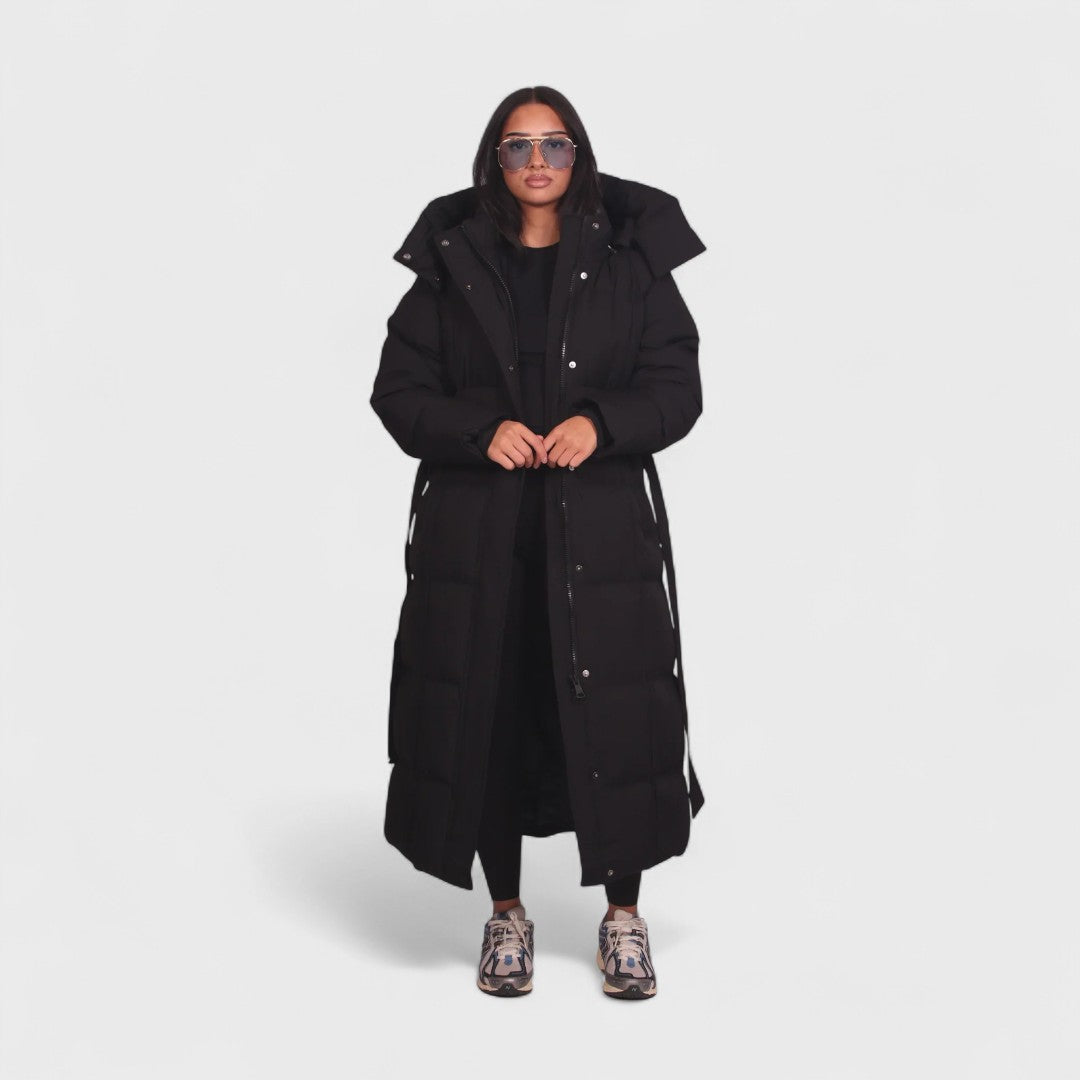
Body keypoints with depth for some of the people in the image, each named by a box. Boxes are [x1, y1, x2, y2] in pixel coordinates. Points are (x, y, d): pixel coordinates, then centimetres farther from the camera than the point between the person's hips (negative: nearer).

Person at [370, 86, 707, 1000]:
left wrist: (601, 424, -14)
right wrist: (480, 432, -12)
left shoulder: (630, 259, 6)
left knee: (611, 711, -1)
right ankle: (506, 912, 21)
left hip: (599, 525, 0)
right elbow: (399, 391, 5)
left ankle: (623, 912, 17)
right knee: (484, 712, 4)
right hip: (474, 530, 1)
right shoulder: (452, 263, 7)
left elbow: (677, 387, 3)